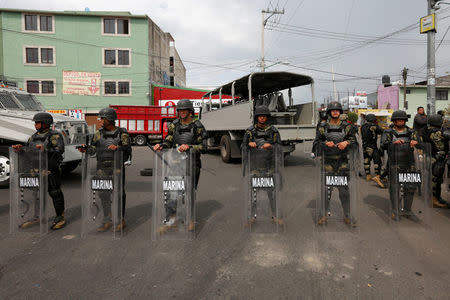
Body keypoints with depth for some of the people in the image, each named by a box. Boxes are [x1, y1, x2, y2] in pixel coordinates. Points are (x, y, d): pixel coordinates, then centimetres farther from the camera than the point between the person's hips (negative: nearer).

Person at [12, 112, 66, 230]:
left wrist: (45, 149, -33)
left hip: (51, 170, -7)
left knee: (55, 193, -1)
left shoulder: (54, 135, -7)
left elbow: (59, 150, -20)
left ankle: (60, 218, 9)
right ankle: (38, 217, 30)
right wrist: (19, 148, -8)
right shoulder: (34, 136, 15)